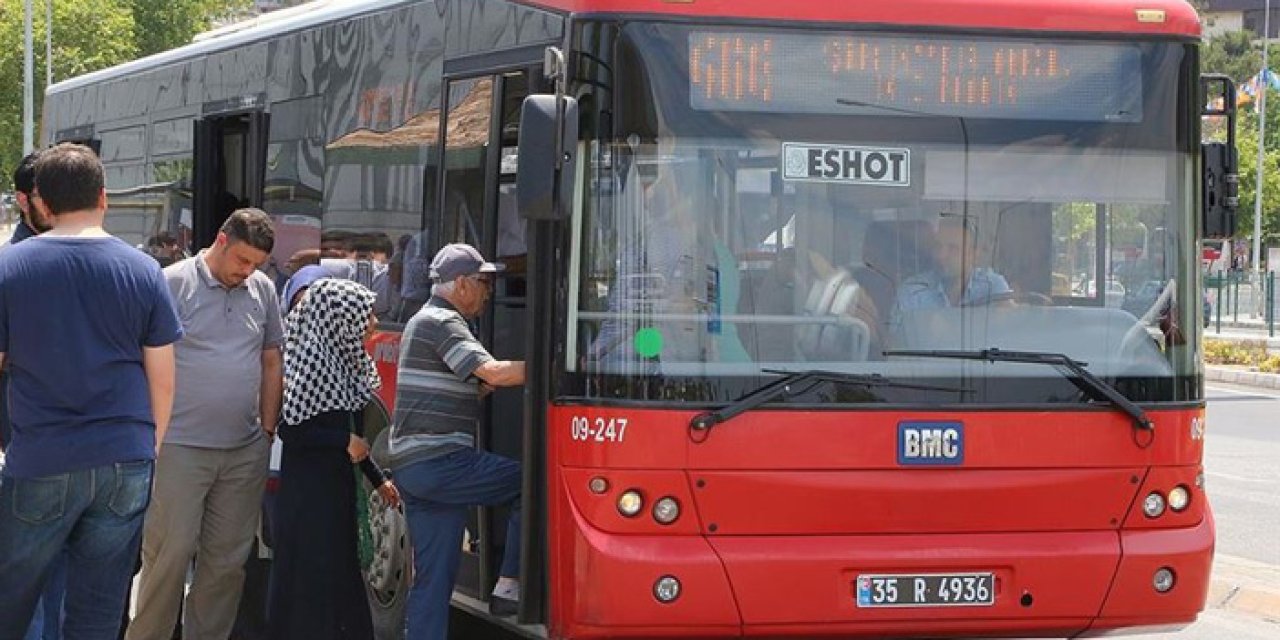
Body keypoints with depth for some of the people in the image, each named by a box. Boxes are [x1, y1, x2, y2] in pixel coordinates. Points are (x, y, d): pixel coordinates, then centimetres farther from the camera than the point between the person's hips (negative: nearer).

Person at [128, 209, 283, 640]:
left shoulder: (263, 289, 9)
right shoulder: (172, 284, -6)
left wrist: (268, 431, 13)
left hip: (246, 450, 5)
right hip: (180, 446, -5)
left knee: (228, 559, 8)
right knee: (171, 553, -5)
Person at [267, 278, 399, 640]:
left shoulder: (340, 358, 10)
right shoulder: (314, 358, -17)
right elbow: (290, 429, -21)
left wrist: (377, 480, 19)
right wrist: (346, 443, -19)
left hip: (334, 482, 9)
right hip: (309, 487, -9)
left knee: (340, 574, 12)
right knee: (312, 578, -5)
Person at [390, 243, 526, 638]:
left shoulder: (423, 321, 23)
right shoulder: (442, 322, -9)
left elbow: (473, 385, 26)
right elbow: (493, 373, -22)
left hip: (412, 468, 10)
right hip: (439, 461, -10)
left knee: (432, 578, 8)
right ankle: (509, 586, -4)